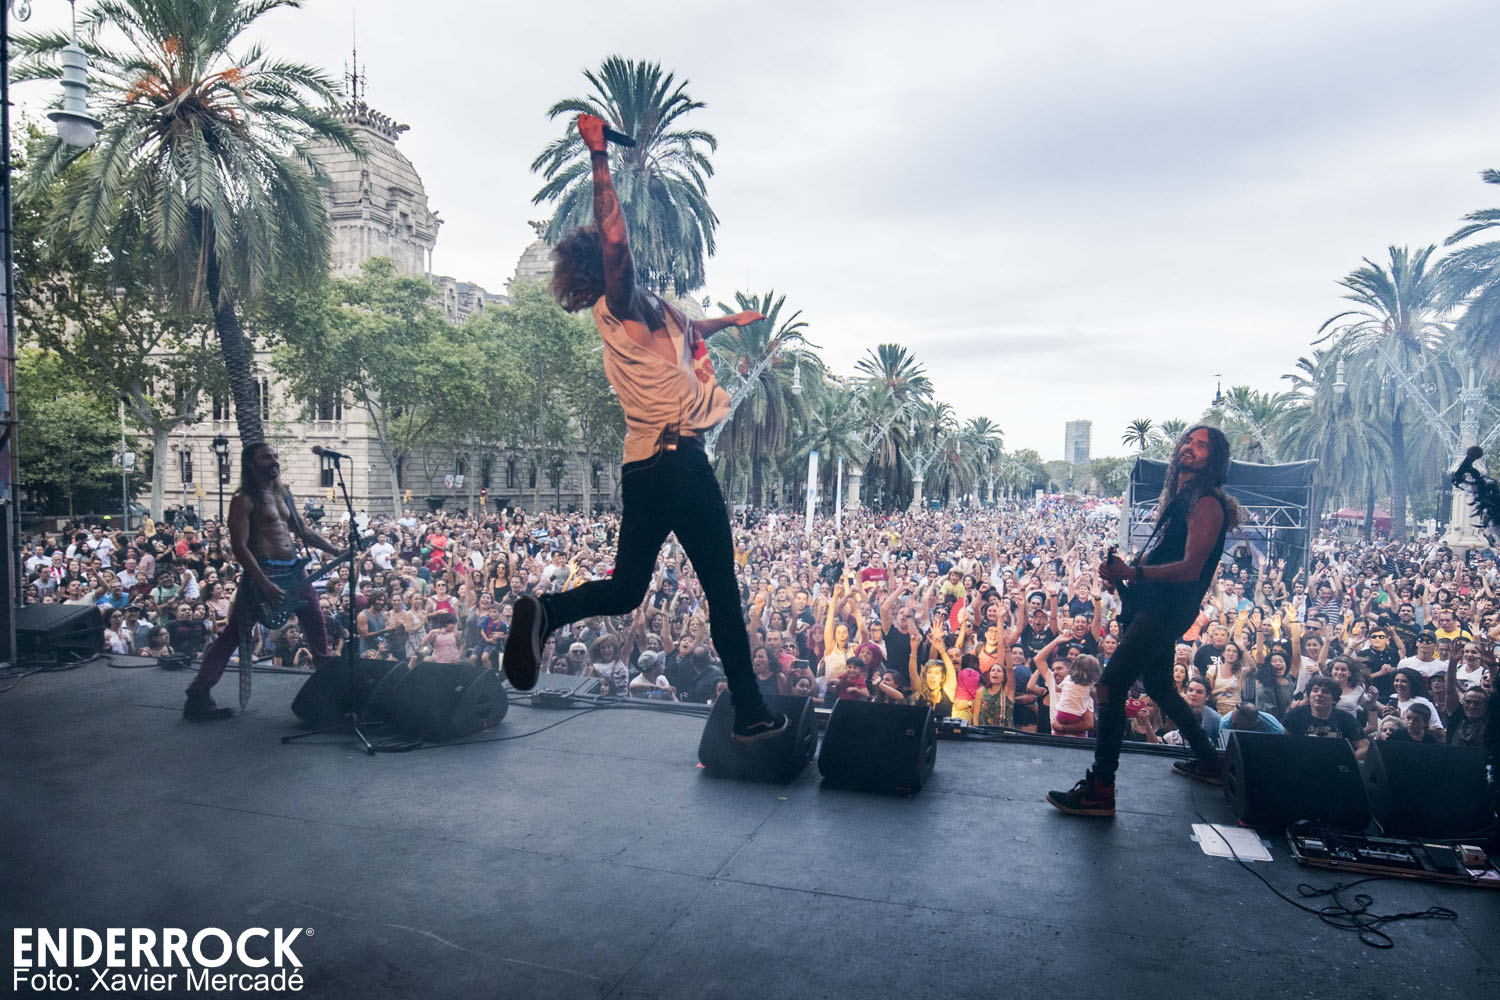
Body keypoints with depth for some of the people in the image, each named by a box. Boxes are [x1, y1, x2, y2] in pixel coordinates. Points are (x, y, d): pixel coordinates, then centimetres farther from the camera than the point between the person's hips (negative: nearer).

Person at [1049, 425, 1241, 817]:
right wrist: (1123, 572, 8)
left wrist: (1134, 573, -34)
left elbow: (1190, 568, -21)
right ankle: (1209, 760, 40)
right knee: (1159, 687, 23)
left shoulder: (1206, 503, -12)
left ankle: (1100, 789, -14)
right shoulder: (1177, 498, 18)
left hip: (1166, 610, -11)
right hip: (1154, 606, 11)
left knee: (1110, 686, -17)